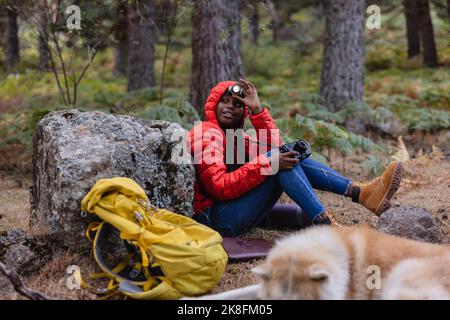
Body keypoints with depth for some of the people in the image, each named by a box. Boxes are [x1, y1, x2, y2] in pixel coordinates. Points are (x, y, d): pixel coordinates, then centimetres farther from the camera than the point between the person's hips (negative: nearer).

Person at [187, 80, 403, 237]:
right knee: (280, 161, -20)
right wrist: (267, 164, -26)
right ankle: (327, 227, -29)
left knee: (290, 158, 0)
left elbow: (273, 148, 7)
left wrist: (257, 109, -2)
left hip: (231, 208, 9)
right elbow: (219, 186, -22)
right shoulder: (207, 134, -9)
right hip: (215, 217, -9)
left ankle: (362, 192, -13)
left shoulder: (231, 135, 21)